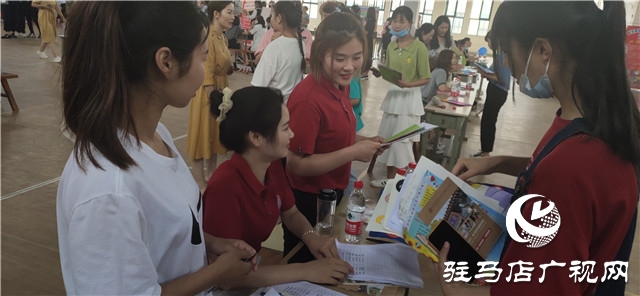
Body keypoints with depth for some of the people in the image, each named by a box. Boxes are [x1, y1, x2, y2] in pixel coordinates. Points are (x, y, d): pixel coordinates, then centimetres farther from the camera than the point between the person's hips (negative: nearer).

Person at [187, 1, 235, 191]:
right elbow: (207, 76, -21)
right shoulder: (207, 38, -20)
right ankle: (200, 186, 13)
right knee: (202, 137, 2)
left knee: (215, 136, 19)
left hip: (221, 90, 9)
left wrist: (232, 68, 2)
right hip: (207, 93, -9)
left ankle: (211, 175, 36)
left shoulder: (222, 37, 9)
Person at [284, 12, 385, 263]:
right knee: (302, 263, 17)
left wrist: (364, 141, -3)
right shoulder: (308, 98, -29)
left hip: (332, 194, 8)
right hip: (307, 201, -8)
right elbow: (297, 165, -27)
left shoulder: (340, 85, -2)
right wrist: (354, 152, -27)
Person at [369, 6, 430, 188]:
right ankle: (390, 176, 25)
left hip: (410, 97, -6)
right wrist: (379, 73, -8)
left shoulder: (419, 47, -14)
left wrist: (407, 84, -29)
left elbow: (425, 79, -13)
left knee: (404, 139, -1)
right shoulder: (391, 46, 5)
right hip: (392, 94, 7)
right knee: (388, 137, 11)